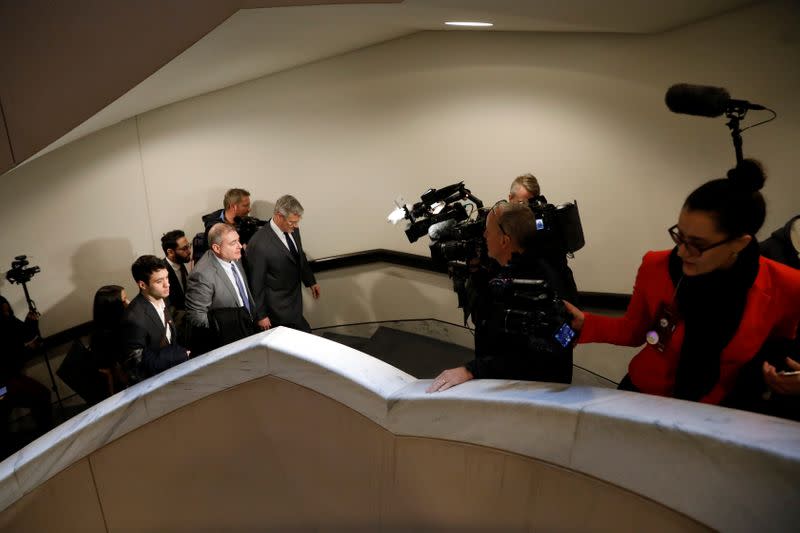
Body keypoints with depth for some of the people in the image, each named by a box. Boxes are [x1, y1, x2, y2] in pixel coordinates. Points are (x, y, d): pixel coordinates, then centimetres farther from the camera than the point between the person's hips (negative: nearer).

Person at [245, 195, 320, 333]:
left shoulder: (293, 230, -6)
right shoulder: (259, 244, -28)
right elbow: (256, 283, -18)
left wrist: (311, 281, 20)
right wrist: (260, 315, -11)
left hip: (295, 299, 8)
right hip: (279, 307, -8)